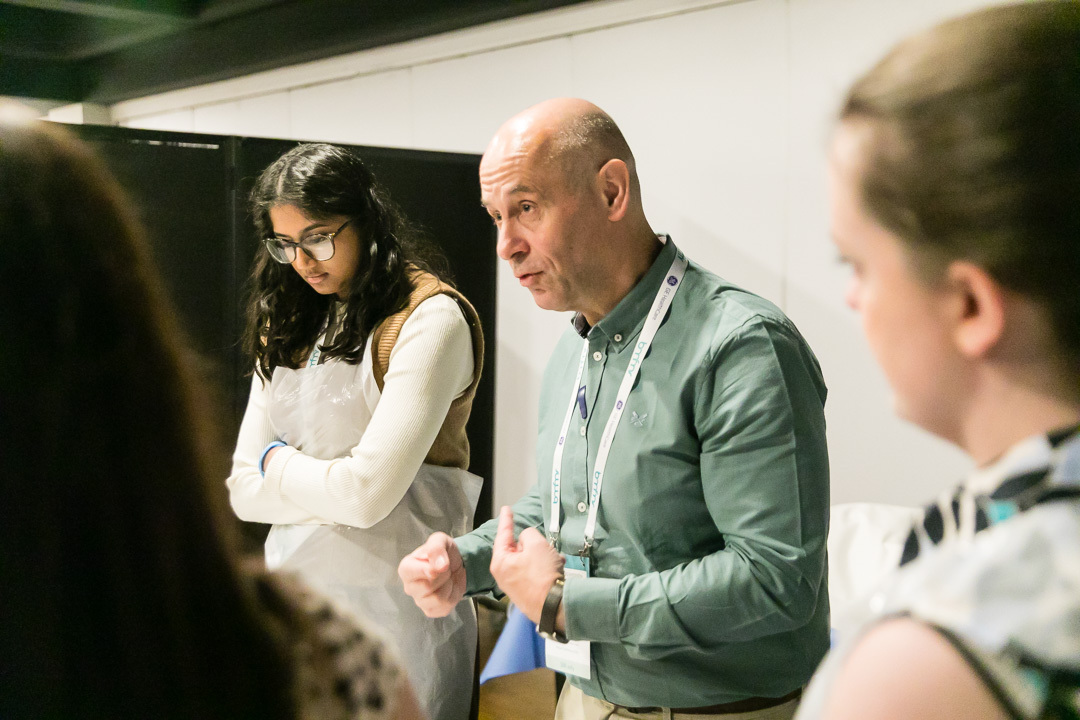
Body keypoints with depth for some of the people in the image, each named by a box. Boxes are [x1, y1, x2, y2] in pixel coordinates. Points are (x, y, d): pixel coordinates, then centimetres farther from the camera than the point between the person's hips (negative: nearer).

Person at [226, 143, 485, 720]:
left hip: (391, 611, -6)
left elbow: (367, 492, -20)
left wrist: (280, 461, -3)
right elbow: (243, 490, 4)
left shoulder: (430, 318, -12)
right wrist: (329, 487, -11)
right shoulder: (289, 331, 9)